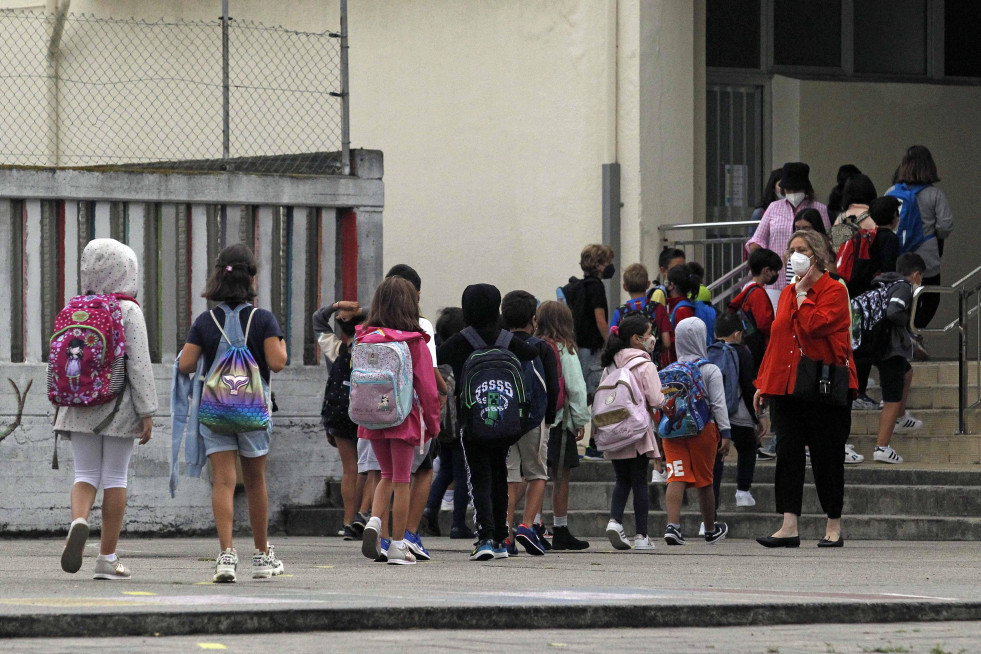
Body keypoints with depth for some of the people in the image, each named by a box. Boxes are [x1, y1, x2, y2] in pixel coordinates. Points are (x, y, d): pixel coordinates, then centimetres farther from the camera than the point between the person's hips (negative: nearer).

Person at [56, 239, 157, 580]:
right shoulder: (128, 312, -9)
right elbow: (139, 364, -11)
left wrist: (61, 406, 16)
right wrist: (147, 413, -7)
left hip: (80, 408, 3)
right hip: (119, 408, -3)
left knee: (86, 475, 9)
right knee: (115, 478, 5)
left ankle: (78, 521, -22)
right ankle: (107, 558, 8)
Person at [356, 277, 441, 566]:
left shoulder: (364, 340, -1)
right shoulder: (416, 344, -12)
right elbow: (427, 387, -8)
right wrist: (433, 423, 3)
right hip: (404, 419, -3)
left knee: (388, 475, 20)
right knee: (401, 480, 6)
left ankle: (374, 521, -2)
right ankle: (398, 545, 8)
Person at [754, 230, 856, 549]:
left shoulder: (834, 291, -5)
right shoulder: (787, 294, 16)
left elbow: (814, 325, -22)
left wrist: (802, 292, -10)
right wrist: (763, 383, 14)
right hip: (786, 386, 6)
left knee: (826, 456, 1)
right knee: (788, 453, -2)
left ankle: (834, 527, 10)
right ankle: (789, 526, -5)